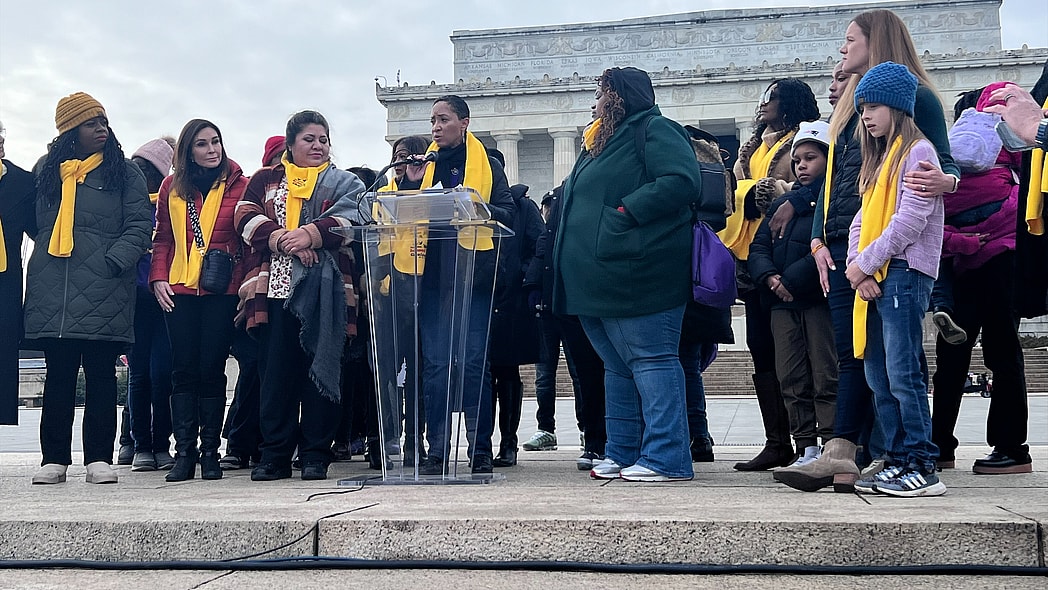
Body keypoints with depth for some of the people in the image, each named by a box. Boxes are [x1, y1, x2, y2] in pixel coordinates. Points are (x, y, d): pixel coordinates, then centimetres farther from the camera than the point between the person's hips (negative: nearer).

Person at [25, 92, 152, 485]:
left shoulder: (124, 172, 7)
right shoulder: (45, 171, 16)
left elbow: (140, 225, 0)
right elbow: (34, 223, 24)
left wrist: (113, 261, -12)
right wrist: (47, 255, 9)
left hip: (104, 293, -2)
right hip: (52, 293, 2)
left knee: (101, 375, 1)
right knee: (58, 375, 4)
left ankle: (99, 458, 6)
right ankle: (54, 458, 11)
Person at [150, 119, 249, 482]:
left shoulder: (238, 185, 4)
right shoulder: (172, 188, 12)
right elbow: (163, 238, 15)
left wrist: (248, 281, -5)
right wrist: (158, 278, 2)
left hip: (222, 291, -2)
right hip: (179, 290, 2)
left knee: (212, 369, -1)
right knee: (183, 369, 0)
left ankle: (210, 452, 7)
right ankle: (184, 452, 3)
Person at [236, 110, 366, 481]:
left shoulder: (343, 183, 16)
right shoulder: (264, 181, 20)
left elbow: (351, 220, -3)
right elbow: (247, 219, 3)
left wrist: (310, 235, -17)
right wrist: (283, 239, -13)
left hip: (324, 289, -1)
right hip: (274, 286, 1)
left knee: (320, 370, -2)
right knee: (275, 371, -1)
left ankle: (316, 455, 4)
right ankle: (275, 455, 5)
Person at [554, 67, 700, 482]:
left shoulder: (655, 130, -4)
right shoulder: (599, 142, 25)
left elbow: (683, 180, -19)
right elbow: (579, 201, 32)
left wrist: (627, 211, -20)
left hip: (636, 275, -10)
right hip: (599, 280, 10)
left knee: (650, 361, -9)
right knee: (617, 367, 13)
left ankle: (667, 458, -6)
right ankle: (622, 453, 20)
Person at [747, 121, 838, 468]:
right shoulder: (783, 202, 20)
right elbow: (758, 247, 12)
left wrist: (793, 279, -16)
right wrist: (769, 277, -7)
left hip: (820, 299, -6)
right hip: (783, 303, 6)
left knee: (826, 378, -5)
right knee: (791, 379, 6)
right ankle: (807, 448, 13)